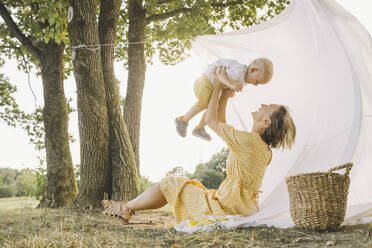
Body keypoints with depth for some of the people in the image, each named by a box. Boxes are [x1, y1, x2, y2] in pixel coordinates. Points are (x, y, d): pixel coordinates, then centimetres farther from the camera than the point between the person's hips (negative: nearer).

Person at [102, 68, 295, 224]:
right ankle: (127, 209, 31)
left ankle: (125, 208, 24)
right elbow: (220, 126, 17)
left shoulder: (249, 141, -22)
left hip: (226, 208, -9)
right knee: (188, 186, 22)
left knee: (169, 185, 4)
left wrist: (219, 85, -1)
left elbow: (211, 120, -10)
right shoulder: (264, 148, 7)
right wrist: (225, 95, 17)